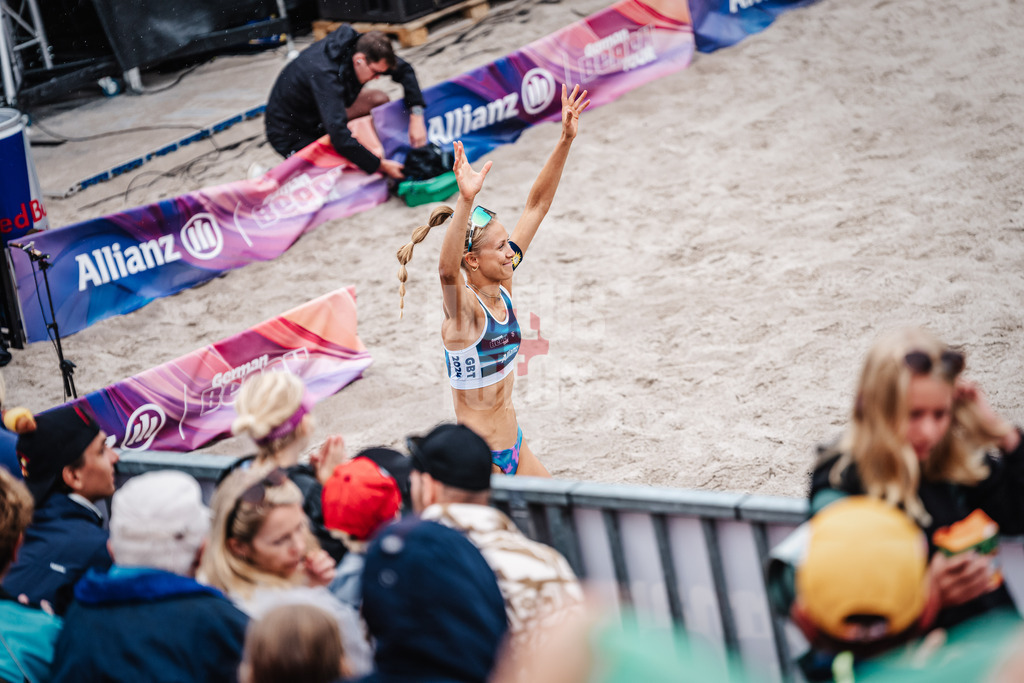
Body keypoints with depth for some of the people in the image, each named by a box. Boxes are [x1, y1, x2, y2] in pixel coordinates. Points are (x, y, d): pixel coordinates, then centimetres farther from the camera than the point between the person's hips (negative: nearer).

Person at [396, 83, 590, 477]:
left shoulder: (501, 289, 0)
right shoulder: (463, 308, -20)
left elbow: (537, 206, 1)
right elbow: (447, 270, -45)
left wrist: (566, 140, -4)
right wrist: (465, 201, -59)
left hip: (513, 447, 8)